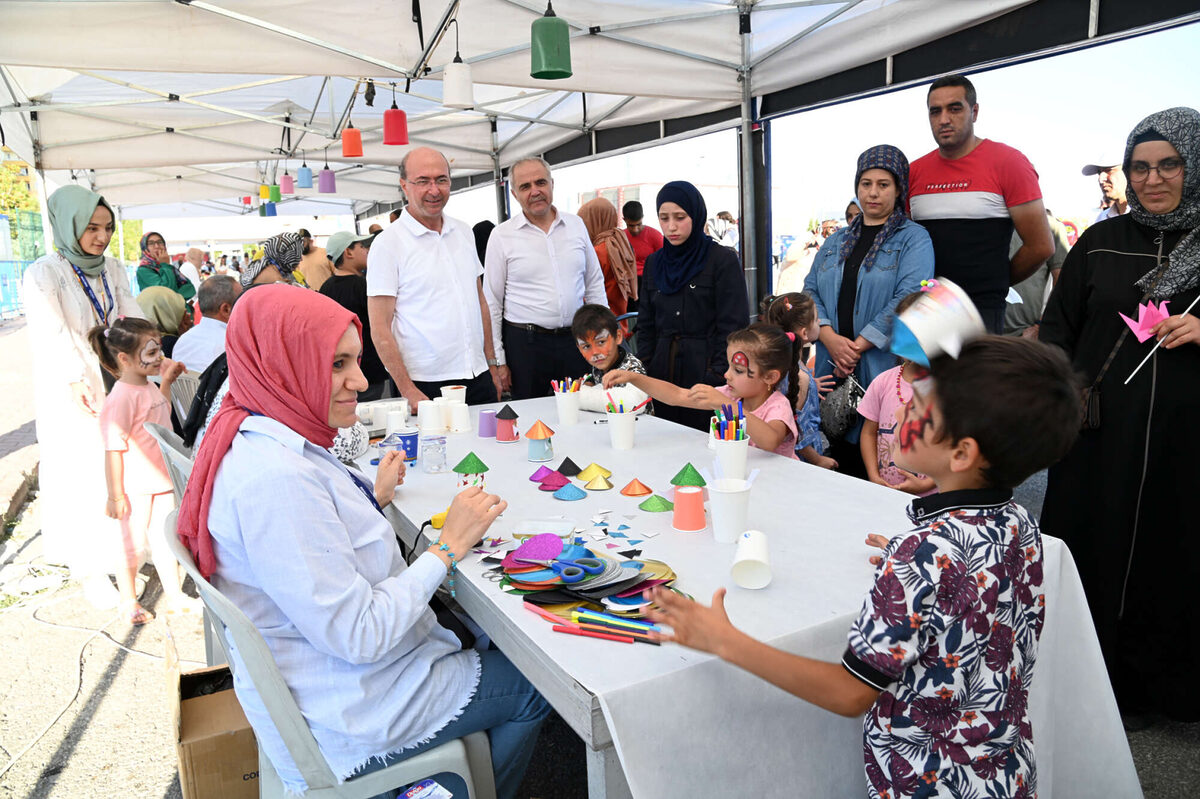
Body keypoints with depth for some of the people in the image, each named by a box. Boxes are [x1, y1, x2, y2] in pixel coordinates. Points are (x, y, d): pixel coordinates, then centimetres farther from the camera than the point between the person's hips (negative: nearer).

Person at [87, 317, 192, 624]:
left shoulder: (150, 388, 4)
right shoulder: (121, 398, -23)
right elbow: (113, 449, -22)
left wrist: (167, 380, 16)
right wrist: (115, 496, -21)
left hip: (161, 482, 8)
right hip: (134, 488, -8)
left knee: (166, 539, 18)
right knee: (131, 544, 10)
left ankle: (175, 595, 33)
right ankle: (129, 603, 29)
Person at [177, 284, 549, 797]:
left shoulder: (266, 442, 0)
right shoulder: (277, 478, -32)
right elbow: (358, 637, -30)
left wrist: (374, 499, 6)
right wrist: (448, 547, -22)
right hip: (342, 722, -9)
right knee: (535, 684, 6)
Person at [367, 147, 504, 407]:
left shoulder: (463, 232, 11)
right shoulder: (387, 243, -7)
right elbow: (380, 329, -10)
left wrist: (492, 363, 13)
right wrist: (408, 392, -15)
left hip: (478, 377, 5)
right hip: (426, 386, -5)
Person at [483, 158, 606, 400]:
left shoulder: (576, 225, 7)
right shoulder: (502, 235, -2)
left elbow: (594, 284, 13)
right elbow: (492, 302, -1)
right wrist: (498, 360, -4)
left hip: (575, 340, 3)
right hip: (525, 344, -2)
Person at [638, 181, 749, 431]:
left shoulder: (722, 260, -4)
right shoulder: (654, 263, 11)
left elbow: (732, 328, -8)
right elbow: (646, 326, 13)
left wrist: (717, 379, -14)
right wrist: (644, 374, 4)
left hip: (705, 374, -4)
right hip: (663, 374, 4)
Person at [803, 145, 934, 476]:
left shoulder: (914, 238, 1)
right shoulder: (837, 241, 18)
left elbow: (909, 298, -13)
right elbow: (810, 290, 9)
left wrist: (858, 346, -16)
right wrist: (830, 338, -9)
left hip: (884, 370, -4)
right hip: (833, 369, 5)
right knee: (837, 459, 8)